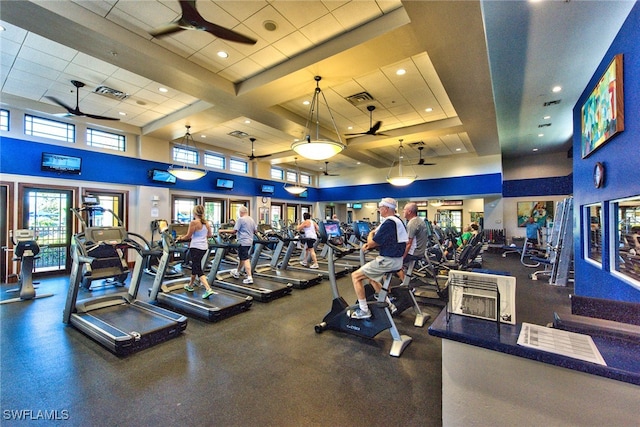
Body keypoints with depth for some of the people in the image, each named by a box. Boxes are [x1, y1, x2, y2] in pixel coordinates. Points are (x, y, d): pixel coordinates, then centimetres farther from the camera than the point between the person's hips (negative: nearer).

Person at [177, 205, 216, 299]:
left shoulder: (193, 222, -13)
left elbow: (188, 236, -9)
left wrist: (180, 238, 10)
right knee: (195, 266, 24)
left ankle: (208, 289, -15)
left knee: (198, 269, -4)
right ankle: (190, 285, 40)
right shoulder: (206, 223, 6)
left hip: (196, 247, -7)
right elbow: (210, 235, 12)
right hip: (204, 247, 7)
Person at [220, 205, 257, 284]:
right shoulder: (252, 220, 11)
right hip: (250, 241, 8)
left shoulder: (240, 219, -11)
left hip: (243, 242, -8)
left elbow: (234, 231, -13)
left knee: (245, 259, -6)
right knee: (241, 258, 21)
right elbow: (255, 231, 16)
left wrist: (223, 231, -4)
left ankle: (249, 278, -8)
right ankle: (237, 272, 37)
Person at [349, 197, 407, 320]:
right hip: (396, 259, 10)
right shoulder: (397, 220, 11)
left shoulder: (388, 223, -21)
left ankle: (364, 311, 2)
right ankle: (387, 304, 30)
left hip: (388, 260, -10)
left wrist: (370, 234, 3)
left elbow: (372, 243, -18)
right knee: (370, 276, 29)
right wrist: (370, 243, 4)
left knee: (355, 276, -3)